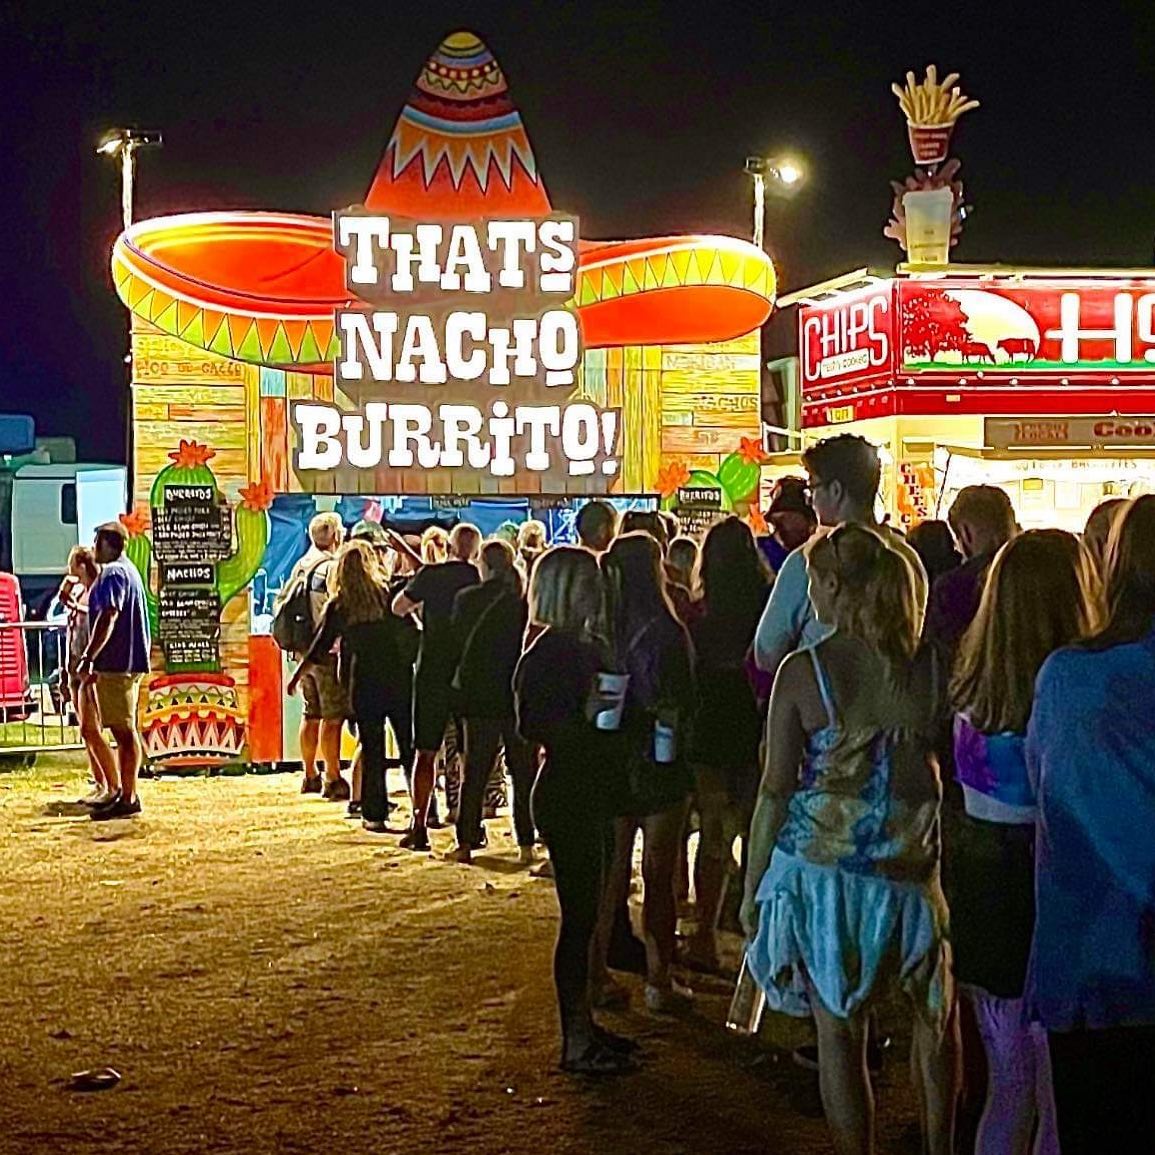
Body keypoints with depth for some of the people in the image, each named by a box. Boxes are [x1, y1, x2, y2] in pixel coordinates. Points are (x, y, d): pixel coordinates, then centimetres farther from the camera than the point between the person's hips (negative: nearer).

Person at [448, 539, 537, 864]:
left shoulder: (467, 600, -5)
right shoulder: (527, 600, -6)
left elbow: (458, 641, 4)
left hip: (478, 695, 0)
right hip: (522, 695, 0)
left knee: (474, 772, 7)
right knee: (524, 772, 8)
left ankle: (466, 843, 6)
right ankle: (526, 844, 6)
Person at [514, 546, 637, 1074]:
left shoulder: (583, 648, 12)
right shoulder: (544, 654, -14)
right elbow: (531, 727, -21)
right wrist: (585, 714, -26)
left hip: (588, 792, 9)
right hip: (564, 796, -9)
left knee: (586, 910, 14)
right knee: (578, 914, -5)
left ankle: (583, 1026, 23)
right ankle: (576, 1042, 3)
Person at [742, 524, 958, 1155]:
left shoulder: (803, 670, -9)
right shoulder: (929, 666, -2)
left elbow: (776, 789, -7)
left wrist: (752, 884, 2)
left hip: (821, 870, -2)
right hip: (909, 870, 3)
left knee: (839, 1031, 7)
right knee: (935, 1016, 23)